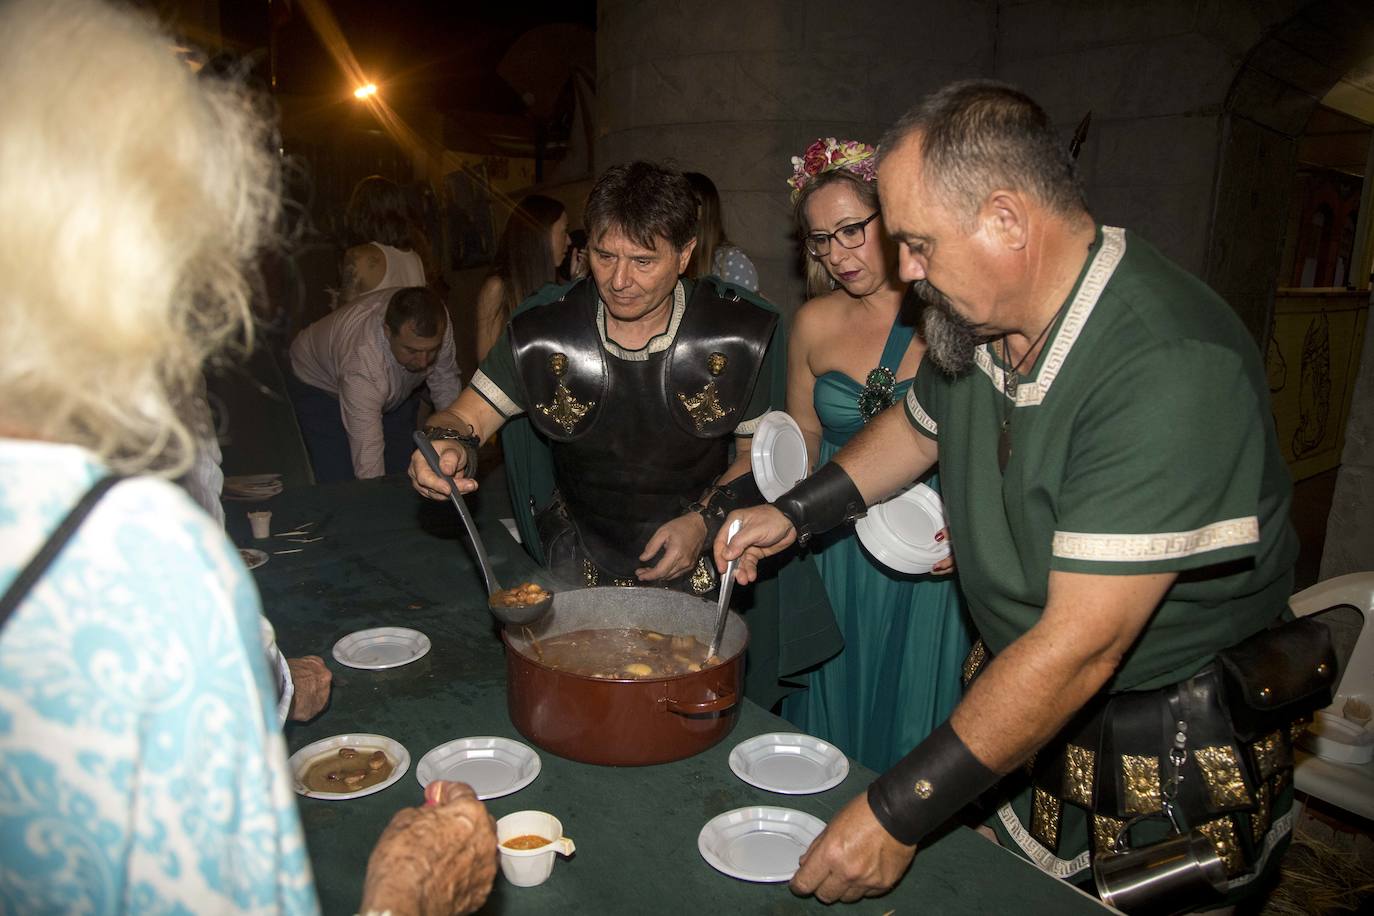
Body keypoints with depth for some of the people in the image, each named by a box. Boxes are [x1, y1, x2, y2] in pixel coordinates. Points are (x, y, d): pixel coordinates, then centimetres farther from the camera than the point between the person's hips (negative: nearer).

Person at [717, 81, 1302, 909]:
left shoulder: (1169, 368, -31)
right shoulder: (977, 319, -6)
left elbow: (1082, 646, -33)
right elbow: (918, 428, 17)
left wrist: (900, 814, -28)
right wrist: (793, 515, 10)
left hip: (1170, 754, -6)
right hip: (1020, 699, 6)